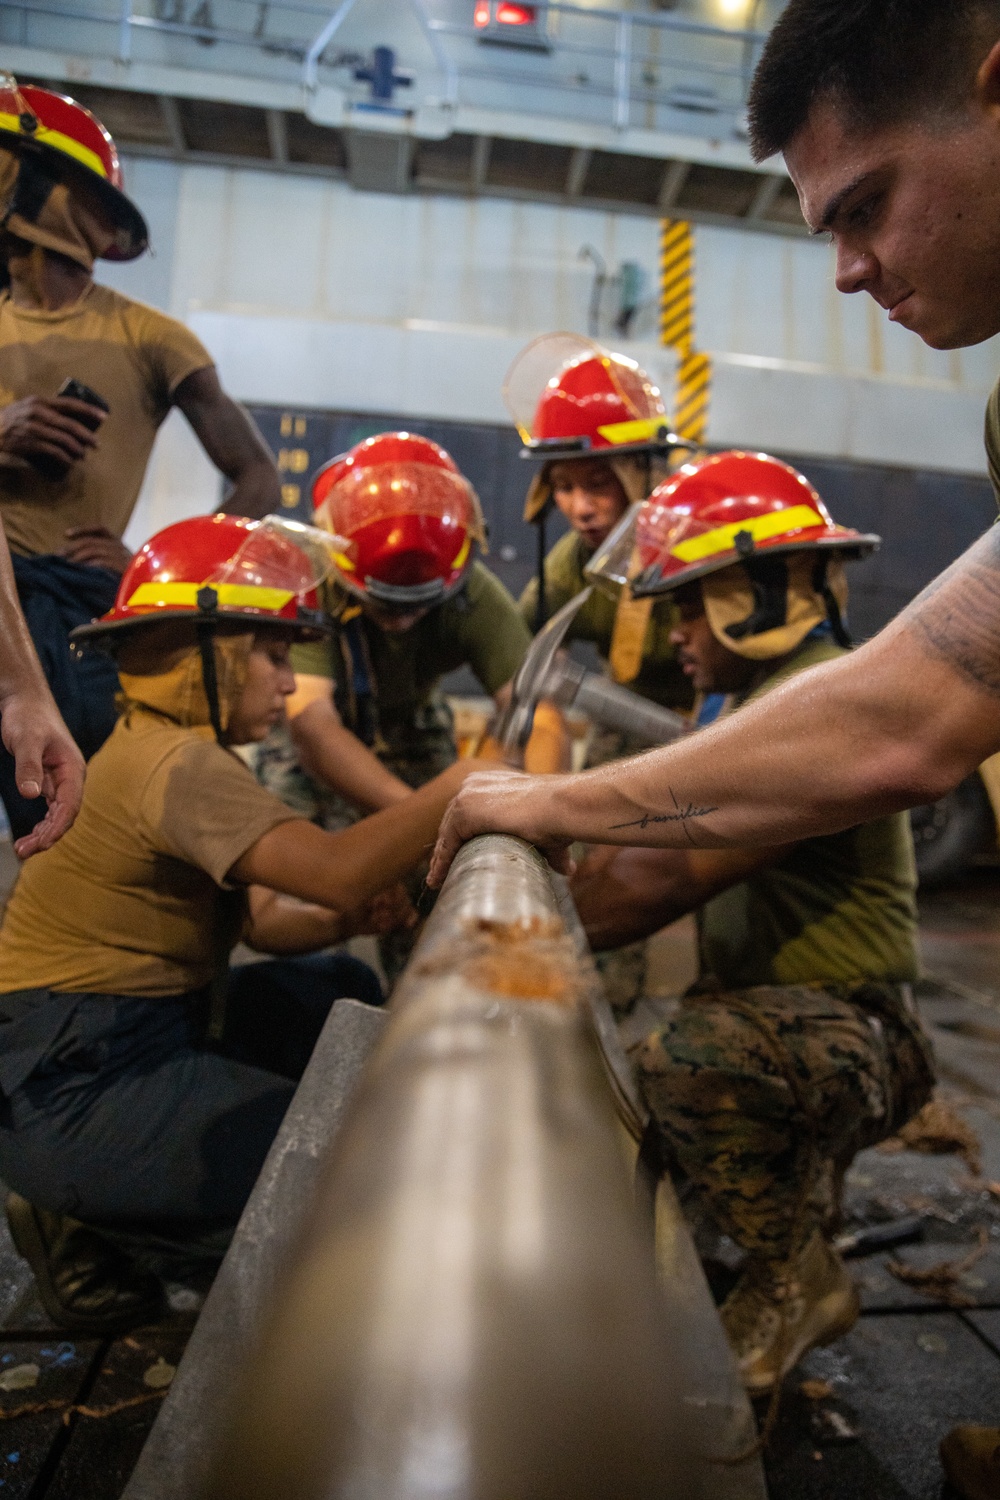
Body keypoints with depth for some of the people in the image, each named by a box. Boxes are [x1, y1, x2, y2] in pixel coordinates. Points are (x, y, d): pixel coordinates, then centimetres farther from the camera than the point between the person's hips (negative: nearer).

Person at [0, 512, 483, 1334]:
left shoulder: (183, 754, 10)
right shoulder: (177, 765, -22)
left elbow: (266, 918, 7)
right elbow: (334, 867, -34)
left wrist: (350, 917, -11)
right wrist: (462, 786, -27)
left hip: (144, 1031, 10)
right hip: (70, 1086, -10)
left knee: (344, 990, 14)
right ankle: (86, 1223, 2)